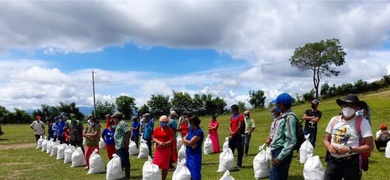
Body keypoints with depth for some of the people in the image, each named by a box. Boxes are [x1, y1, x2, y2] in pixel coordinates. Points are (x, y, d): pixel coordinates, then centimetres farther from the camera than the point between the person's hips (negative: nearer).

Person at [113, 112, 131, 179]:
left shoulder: (122, 123, -15)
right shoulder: (119, 124, 16)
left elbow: (129, 131, -26)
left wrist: (127, 142, -23)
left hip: (122, 146, -11)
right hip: (118, 146, 11)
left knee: (125, 161, -3)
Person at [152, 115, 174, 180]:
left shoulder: (170, 130, -4)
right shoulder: (157, 129, 6)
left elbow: (171, 141, -9)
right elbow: (154, 138, 1)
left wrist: (163, 144, -18)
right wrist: (159, 142, -17)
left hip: (166, 150, -3)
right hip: (158, 150, 3)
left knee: (165, 166, 3)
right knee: (156, 166, 1)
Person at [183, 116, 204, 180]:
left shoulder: (199, 132, -18)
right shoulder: (191, 129, 7)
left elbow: (190, 142, -22)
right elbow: (184, 140, 3)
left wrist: (185, 140, -2)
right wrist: (191, 144, -15)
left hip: (195, 155, -8)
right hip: (188, 154, 8)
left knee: (195, 173, -3)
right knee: (189, 173, 17)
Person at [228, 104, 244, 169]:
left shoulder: (240, 116, -6)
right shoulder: (232, 117, 16)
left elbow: (239, 126, -11)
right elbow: (230, 126, 13)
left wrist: (234, 133, -10)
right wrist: (231, 132, -6)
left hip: (238, 136, -7)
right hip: (231, 136, 7)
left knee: (239, 150, -2)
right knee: (230, 150, 10)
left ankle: (239, 165, 3)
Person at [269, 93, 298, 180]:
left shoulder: (289, 117, -17)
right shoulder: (284, 116, 12)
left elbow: (291, 141, -21)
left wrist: (280, 157, -21)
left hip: (281, 153, -10)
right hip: (277, 151, 10)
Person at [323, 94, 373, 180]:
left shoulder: (362, 122, -7)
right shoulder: (334, 120, 6)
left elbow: (370, 146, -10)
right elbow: (326, 139, 14)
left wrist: (349, 149, -19)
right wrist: (329, 146, -9)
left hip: (351, 163, -4)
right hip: (333, 161, 4)